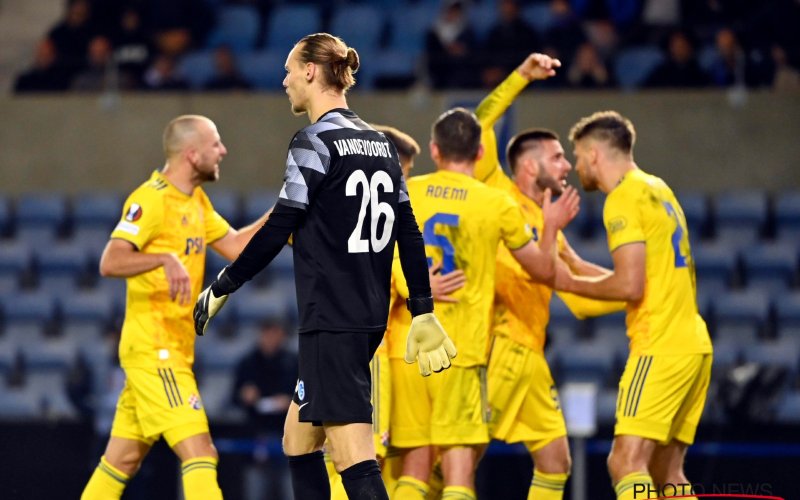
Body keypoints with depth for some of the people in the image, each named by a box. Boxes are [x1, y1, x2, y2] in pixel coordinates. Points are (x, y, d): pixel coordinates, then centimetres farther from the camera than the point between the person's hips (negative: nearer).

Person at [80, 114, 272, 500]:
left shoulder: (196, 202, 15)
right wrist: (166, 259, -36)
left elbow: (236, 246, 16)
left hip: (172, 351, 10)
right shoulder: (151, 199, -13)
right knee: (199, 453, -16)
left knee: (123, 460, 12)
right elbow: (111, 262, -21)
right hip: (154, 350, -10)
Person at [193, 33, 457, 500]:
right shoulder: (379, 142, 13)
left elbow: (278, 229, -12)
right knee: (299, 437, 19)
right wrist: (423, 313, 17)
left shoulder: (315, 142, -10)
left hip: (331, 320, -9)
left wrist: (221, 288, -2)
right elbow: (408, 232, 14)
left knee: (355, 461, -14)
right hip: (371, 317, 9)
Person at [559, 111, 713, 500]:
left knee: (626, 464, -15)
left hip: (660, 347, -10)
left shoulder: (624, 198, -9)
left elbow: (630, 285, -18)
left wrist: (569, 283, -3)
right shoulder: (658, 190, 19)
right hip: (693, 344, 10)